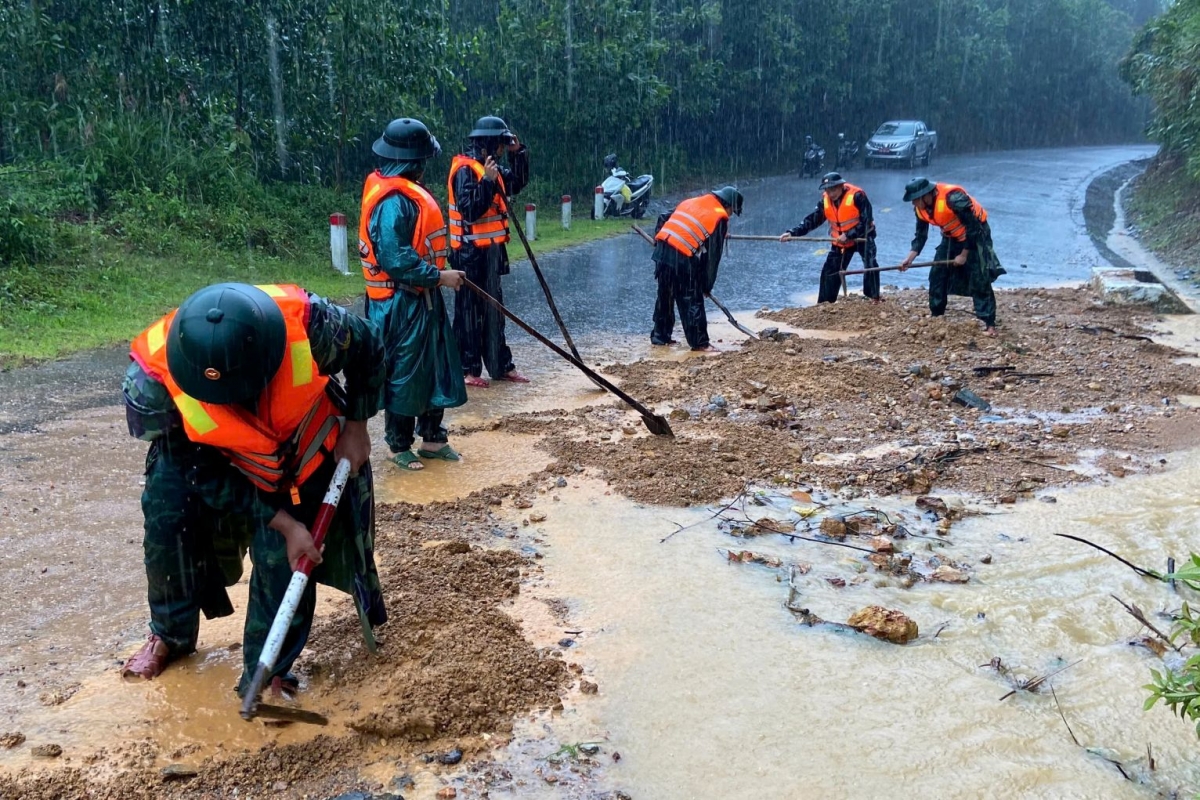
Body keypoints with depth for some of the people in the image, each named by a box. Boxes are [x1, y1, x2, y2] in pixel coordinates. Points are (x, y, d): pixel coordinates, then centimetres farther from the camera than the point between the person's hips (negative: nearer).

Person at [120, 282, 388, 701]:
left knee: (283, 555, -10)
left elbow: (369, 349, -14)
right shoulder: (152, 380, -35)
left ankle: (268, 672, 8)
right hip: (206, 454, 1)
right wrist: (282, 522, -24)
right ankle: (170, 635, 17)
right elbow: (201, 470, -22)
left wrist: (355, 426, -12)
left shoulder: (306, 323, -39)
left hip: (305, 450, -1)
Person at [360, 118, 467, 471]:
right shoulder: (392, 200, -21)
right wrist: (439, 276, -21)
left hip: (422, 297, 10)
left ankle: (433, 438, 26)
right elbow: (395, 259, -26)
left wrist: (438, 274, 12)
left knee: (437, 367, 15)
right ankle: (400, 446, 16)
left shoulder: (406, 191, 11)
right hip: (402, 303, -10)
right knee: (404, 374, 2)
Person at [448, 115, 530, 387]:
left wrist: (518, 153, 10)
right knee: (470, 311, -3)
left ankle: (501, 365, 22)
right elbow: (469, 209, -24)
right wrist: (487, 181, -31)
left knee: (493, 309, 14)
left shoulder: (489, 166, 12)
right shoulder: (465, 170, -16)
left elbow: (518, 182, 22)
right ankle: (467, 369, 4)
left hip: (489, 251, 10)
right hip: (471, 253, -10)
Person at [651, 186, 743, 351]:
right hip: (682, 257, -7)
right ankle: (700, 342, 6)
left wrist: (658, 241, 28)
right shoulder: (720, 217, 2)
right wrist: (707, 285, 8)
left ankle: (660, 336, 30)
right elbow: (713, 255, 2)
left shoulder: (691, 201, 21)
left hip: (662, 249, 7)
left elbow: (663, 218, 21)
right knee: (692, 301, 2)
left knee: (665, 296, 20)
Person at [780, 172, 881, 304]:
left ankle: (875, 297, -12)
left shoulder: (857, 195, -24)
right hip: (840, 241, 5)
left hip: (862, 236, -5)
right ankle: (824, 303, 14)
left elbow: (866, 221, -24)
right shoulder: (825, 200, -7)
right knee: (829, 271, 4)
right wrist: (793, 232, -14)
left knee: (870, 265, -23)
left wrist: (848, 235, -31)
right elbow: (813, 219, -4)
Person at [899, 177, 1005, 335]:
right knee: (937, 275, 4)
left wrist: (964, 254, -20)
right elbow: (920, 235, 2)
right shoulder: (920, 209, -10)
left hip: (976, 235, -8)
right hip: (952, 237, 8)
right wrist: (910, 258, -10)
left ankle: (989, 324, -13)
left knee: (979, 281, -13)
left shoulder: (953, 198, -34)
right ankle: (936, 315, 17)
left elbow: (973, 226, -26)